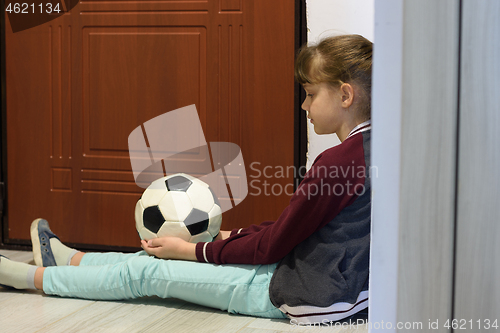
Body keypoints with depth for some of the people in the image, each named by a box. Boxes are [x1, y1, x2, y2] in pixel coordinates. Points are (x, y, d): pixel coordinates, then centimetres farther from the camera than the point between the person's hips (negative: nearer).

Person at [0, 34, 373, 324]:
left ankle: (31, 276, 19)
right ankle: (70, 259, 37)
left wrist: (195, 250, -6)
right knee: (166, 257, 19)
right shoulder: (371, 147, 6)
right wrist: (232, 237, 11)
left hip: (308, 294, -8)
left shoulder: (338, 160, -24)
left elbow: (271, 247, -16)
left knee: (148, 274, 3)